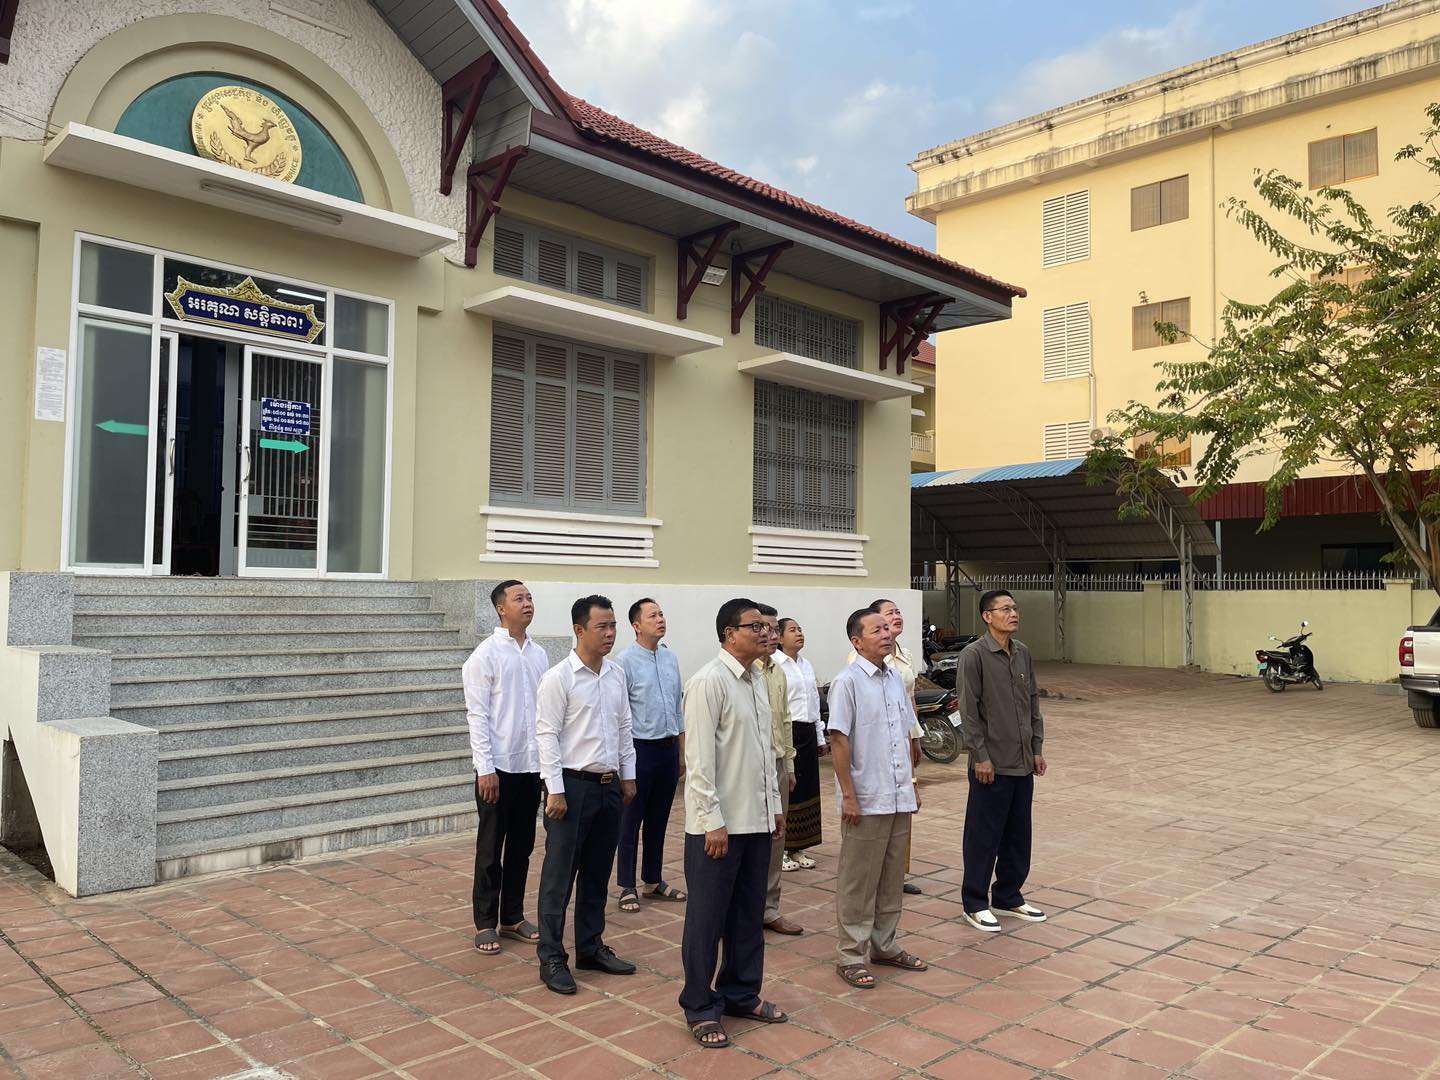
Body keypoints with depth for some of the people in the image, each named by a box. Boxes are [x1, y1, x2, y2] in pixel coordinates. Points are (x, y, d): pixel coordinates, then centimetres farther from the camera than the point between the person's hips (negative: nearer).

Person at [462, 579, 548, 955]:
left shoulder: (539, 654, 7)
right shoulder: (486, 654, -8)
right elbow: (477, 715, -11)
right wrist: (485, 769, -14)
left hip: (532, 765, 5)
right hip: (498, 766, -5)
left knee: (522, 846, 14)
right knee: (491, 849, 6)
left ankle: (513, 916, 28)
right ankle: (485, 923, 20)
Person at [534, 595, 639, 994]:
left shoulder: (617, 674, 7)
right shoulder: (559, 677, -12)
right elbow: (547, 736, -13)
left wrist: (628, 776, 13)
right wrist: (555, 790, -15)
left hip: (609, 785, 6)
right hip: (573, 784, -6)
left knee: (597, 874, 15)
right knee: (559, 876, 1)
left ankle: (591, 949, 28)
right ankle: (552, 958, 12)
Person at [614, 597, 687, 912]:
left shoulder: (670, 658, 8)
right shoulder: (625, 661, -11)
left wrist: (682, 752, 14)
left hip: (669, 748, 6)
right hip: (640, 749, -6)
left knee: (659, 820, 15)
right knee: (631, 821, 5)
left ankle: (653, 881, 28)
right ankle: (627, 886, 18)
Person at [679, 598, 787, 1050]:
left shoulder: (757, 680, 10)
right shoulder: (709, 682, -15)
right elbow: (699, 759, -18)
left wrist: (775, 805, 17)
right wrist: (713, 821, -18)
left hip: (756, 820, 8)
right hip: (718, 824, -8)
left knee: (749, 914, 17)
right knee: (708, 918, 5)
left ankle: (741, 993, 33)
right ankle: (700, 1008, 20)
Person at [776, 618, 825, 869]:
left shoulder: (806, 664, 13)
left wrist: (820, 737, 17)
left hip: (808, 732, 7)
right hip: (785, 733, -7)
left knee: (806, 789, 11)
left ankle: (797, 848, 23)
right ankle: (779, 850, 11)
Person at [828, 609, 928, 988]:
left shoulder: (895, 678, 9)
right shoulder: (848, 681, -13)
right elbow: (839, 741, -15)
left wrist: (912, 783, 16)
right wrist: (848, 796, -16)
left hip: (899, 798, 7)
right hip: (866, 800, -7)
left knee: (892, 878, 17)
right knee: (858, 882, 4)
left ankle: (883, 945, 31)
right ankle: (851, 955, 15)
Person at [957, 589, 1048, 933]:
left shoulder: (1023, 653, 8)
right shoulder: (974, 655, -12)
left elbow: (1033, 702, 14)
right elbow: (969, 711, -13)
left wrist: (1037, 748, 11)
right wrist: (980, 756, -15)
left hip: (1022, 763, 7)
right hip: (991, 764, -7)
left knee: (1018, 835, 14)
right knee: (984, 836, 2)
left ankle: (1008, 896, 28)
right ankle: (975, 903, 14)